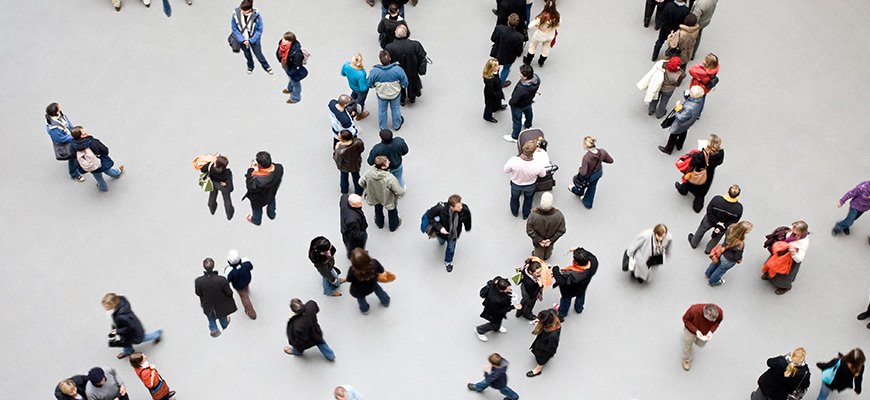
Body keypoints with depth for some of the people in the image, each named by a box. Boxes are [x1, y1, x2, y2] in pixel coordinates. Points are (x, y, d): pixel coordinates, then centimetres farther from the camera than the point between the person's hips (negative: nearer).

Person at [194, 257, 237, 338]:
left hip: (208, 303, 0)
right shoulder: (222, 280, -41)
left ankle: (213, 329, 55)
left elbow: (198, 293, -16)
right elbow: (229, 292, -24)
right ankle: (224, 325, 66)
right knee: (222, 314, 36)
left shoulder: (198, 281, -38)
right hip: (221, 303, 0)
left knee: (210, 314, 38)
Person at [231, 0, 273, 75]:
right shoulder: (236, 14, -24)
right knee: (247, 54, 24)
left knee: (259, 54, 10)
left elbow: (259, 30, -16)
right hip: (242, 39, 2)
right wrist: (242, 40, -18)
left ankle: (266, 67, 40)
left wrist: (251, 40, -19)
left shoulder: (256, 15, -27)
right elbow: (234, 28, -13)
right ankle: (250, 67, 54)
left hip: (253, 39, -2)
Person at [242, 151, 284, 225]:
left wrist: (250, 171, -25)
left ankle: (256, 220, 63)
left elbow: (251, 187, -27)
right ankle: (271, 215, 70)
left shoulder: (257, 180, -48)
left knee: (257, 208, 31)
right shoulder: (279, 168, -34)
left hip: (259, 199, -4)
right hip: (272, 193, 4)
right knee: (271, 202, 39)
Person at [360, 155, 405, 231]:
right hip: (388, 200, -3)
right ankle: (393, 226, 59)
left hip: (375, 197, 3)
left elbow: (361, 182, -13)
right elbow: (400, 192, -33)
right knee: (392, 211, 31)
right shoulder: (390, 178, -42)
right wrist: (402, 192, -8)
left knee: (378, 209, 36)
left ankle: (379, 223, 65)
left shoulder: (369, 172, -32)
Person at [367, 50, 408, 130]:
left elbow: (370, 85, -14)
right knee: (395, 109, 29)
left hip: (381, 95, 0)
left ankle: (383, 127, 52)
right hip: (395, 94, 0)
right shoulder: (398, 69, -32)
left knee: (382, 110, 28)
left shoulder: (374, 71, -32)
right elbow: (405, 84, -18)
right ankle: (397, 125, 54)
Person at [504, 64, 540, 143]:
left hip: (519, 106, -6)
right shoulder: (536, 79, -28)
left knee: (517, 120, 20)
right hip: (529, 101, 6)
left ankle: (514, 137, 46)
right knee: (528, 112, 37)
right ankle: (528, 124, 69)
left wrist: (510, 102, -10)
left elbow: (513, 101, -33)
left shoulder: (521, 89, -49)